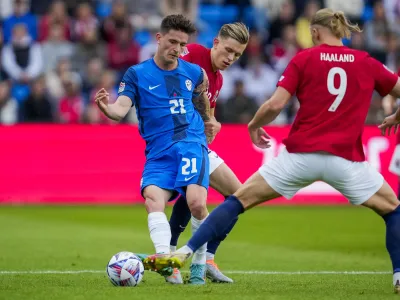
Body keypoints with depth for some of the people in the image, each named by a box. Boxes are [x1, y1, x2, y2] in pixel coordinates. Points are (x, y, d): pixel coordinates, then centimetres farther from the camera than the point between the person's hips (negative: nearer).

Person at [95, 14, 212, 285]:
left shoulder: (194, 73, 10)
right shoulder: (137, 74, 4)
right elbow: (121, 110, -9)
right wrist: (106, 107, -29)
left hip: (191, 145, 0)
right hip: (158, 152, 0)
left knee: (196, 202, -21)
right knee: (153, 199, -25)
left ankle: (200, 264, -2)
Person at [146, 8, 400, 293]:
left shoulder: (303, 59, 3)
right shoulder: (367, 63, 7)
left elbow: (275, 104, -4)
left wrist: (254, 125, 16)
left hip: (301, 154, 0)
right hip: (346, 159, 0)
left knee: (240, 199, 10)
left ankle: (185, 253, 2)